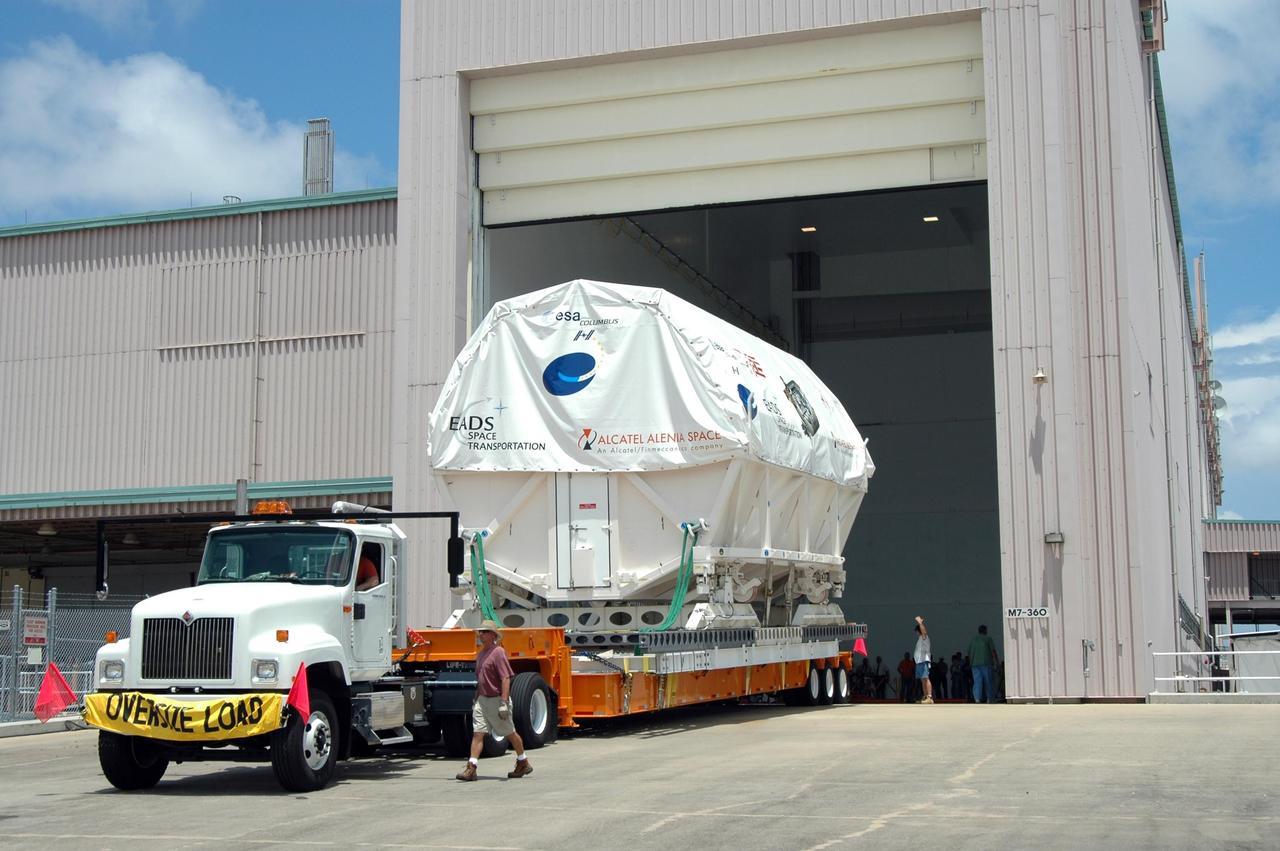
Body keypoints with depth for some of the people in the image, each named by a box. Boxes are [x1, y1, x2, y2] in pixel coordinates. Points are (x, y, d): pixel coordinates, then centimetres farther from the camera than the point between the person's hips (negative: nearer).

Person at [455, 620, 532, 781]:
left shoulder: (498, 652, -15)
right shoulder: (481, 654, 12)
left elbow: (506, 678, -21)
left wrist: (504, 703, -26)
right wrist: (476, 700, 21)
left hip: (496, 700, -7)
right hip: (482, 700, 7)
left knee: (510, 733, 7)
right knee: (477, 733, -4)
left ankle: (523, 763, 25)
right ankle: (471, 768, -9)